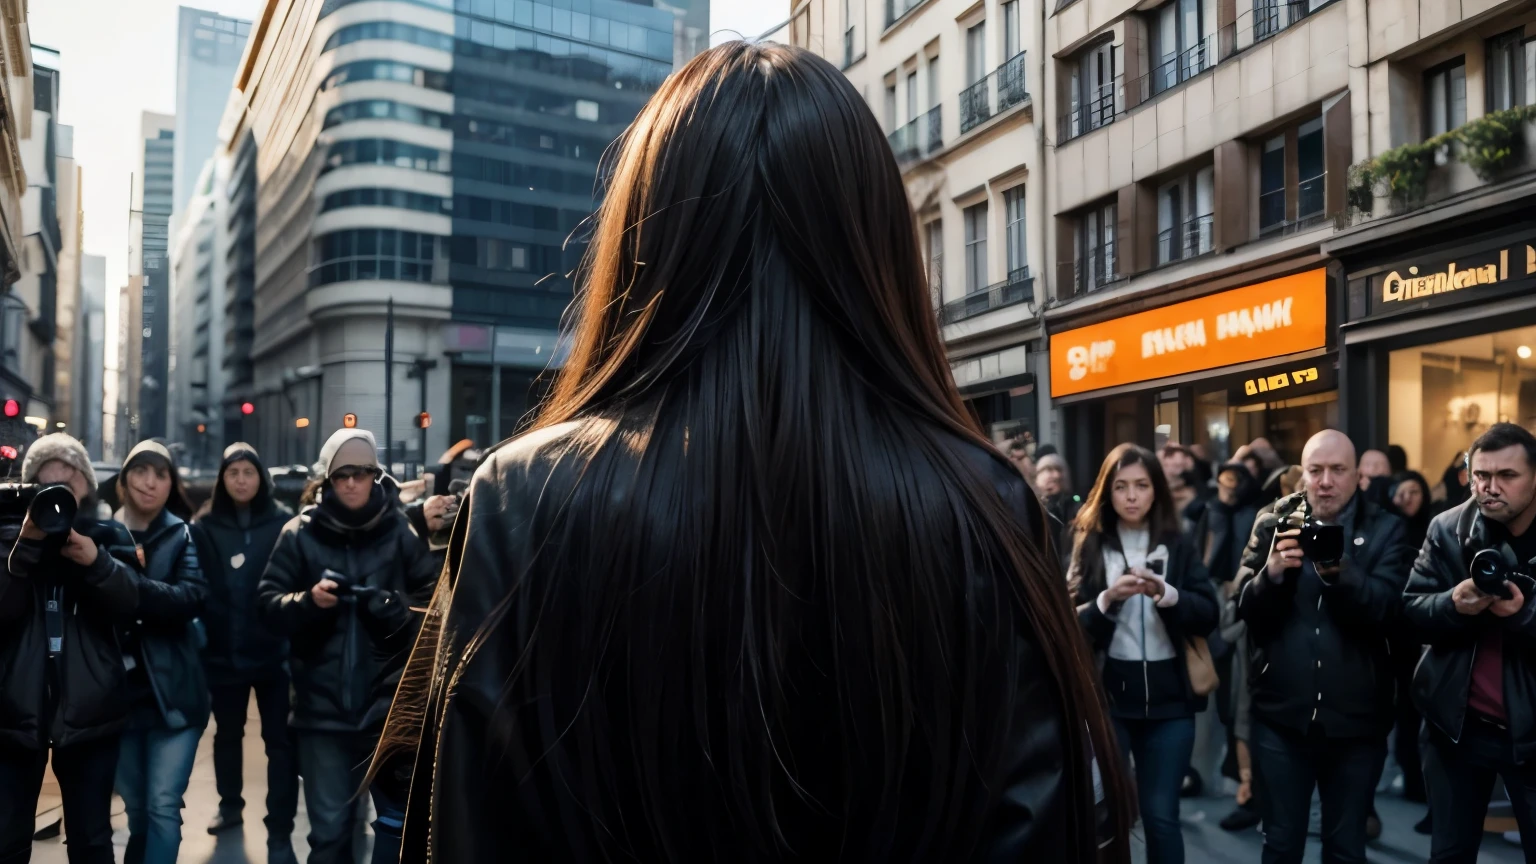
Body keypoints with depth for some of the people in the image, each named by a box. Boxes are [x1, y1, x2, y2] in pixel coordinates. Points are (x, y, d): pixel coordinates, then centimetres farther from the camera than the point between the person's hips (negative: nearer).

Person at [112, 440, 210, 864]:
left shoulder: (184, 536, 1)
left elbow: (191, 598, -15)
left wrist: (130, 583, -25)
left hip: (171, 691, -2)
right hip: (121, 692, 2)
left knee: (163, 806, -6)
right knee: (136, 808, 14)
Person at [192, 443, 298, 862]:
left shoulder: (284, 522, -4)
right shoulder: (205, 527, 3)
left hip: (274, 649, -3)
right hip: (224, 651, 3)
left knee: (280, 739, 0)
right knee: (227, 732, 21)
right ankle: (230, 805, 41)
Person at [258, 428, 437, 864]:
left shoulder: (402, 531, -1)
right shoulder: (300, 534, 3)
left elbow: (432, 598, -4)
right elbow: (267, 601, 1)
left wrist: (396, 608, -23)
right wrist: (307, 601, -18)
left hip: (389, 702, -1)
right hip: (323, 705, 1)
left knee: (397, 820, 11)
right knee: (329, 828, 12)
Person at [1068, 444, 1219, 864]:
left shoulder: (1178, 545, 6)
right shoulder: (1089, 545, 2)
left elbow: (1208, 615, -2)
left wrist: (1166, 594, -19)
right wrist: (1107, 600, -23)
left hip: (1169, 696, 1)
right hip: (1106, 694, -1)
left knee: (1161, 816, 5)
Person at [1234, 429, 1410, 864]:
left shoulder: (1384, 529, -2)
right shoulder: (1273, 523, 1)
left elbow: (1388, 610, -15)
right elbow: (1246, 608, -5)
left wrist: (1339, 571, -32)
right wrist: (1272, 572, -24)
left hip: (1355, 718, 0)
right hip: (1281, 714, 1)